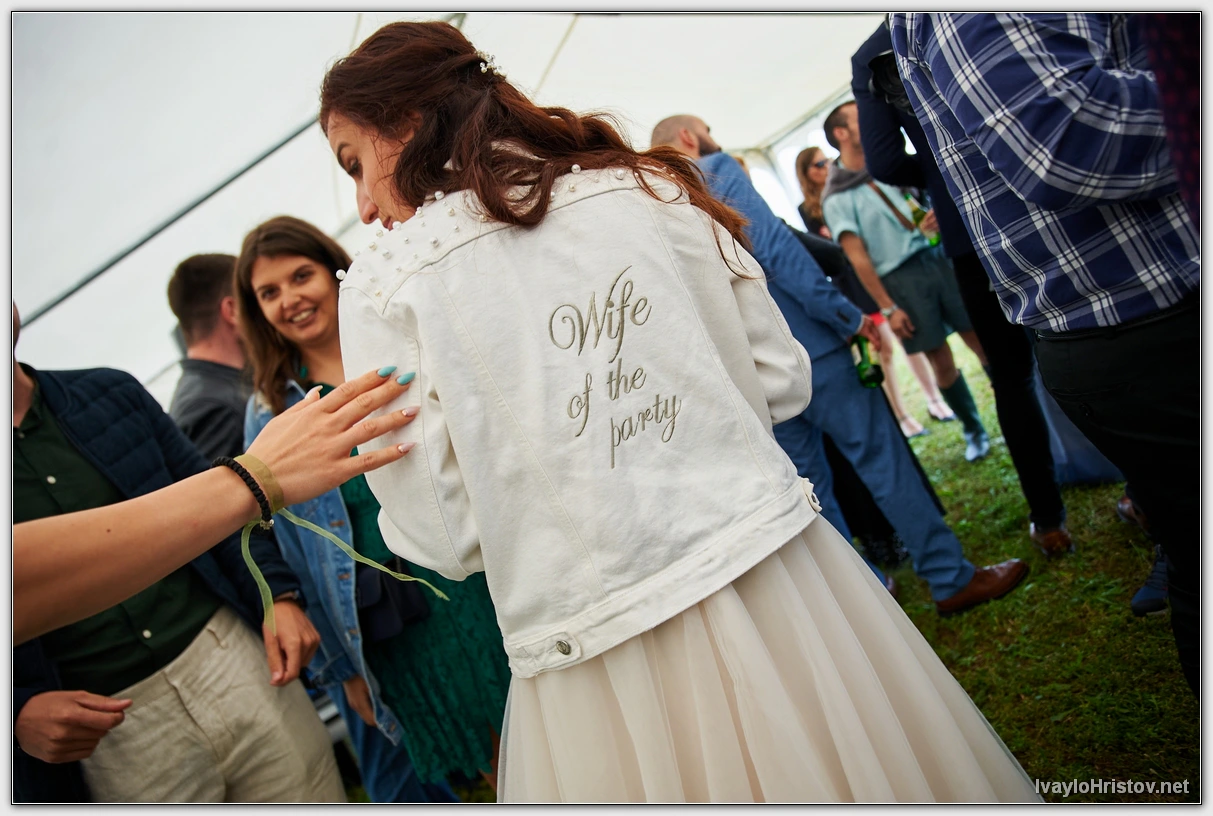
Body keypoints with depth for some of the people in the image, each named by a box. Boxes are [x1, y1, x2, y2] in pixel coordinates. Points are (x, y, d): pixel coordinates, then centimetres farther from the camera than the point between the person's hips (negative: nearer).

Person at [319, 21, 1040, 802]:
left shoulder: (384, 284, -8)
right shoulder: (651, 188, 0)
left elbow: (440, 538, -7)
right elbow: (782, 380, 5)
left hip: (596, 654, -2)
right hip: (777, 583, 3)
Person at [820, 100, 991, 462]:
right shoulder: (836, 198, -5)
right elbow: (858, 258, -8)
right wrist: (887, 308, -10)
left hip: (936, 257, 4)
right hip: (900, 278, -4)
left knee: (981, 338, 3)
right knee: (940, 358, 4)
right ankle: (974, 430, 22)